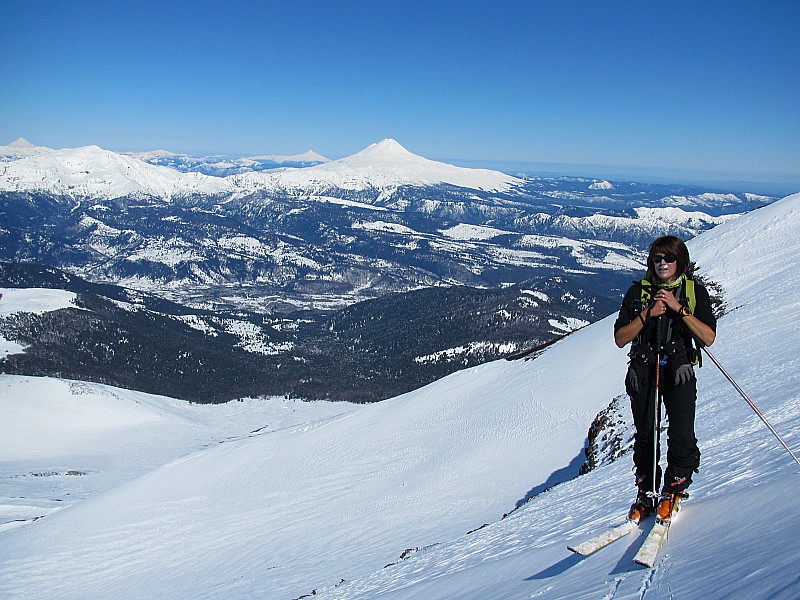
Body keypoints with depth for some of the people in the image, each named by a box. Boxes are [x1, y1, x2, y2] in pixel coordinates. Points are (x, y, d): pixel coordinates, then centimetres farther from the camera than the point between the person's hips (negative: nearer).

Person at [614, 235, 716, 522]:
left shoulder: (695, 291, 4)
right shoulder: (638, 291, 5)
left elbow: (708, 338, -6)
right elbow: (620, 339, 1)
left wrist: (679, 308, -14)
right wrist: (647, 314, -12)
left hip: (679, 370, -1)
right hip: (643, 371, 1)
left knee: (681, 435, -13)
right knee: (645, 434, 2)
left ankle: (674, 489, 9)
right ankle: (646, 493, 17)